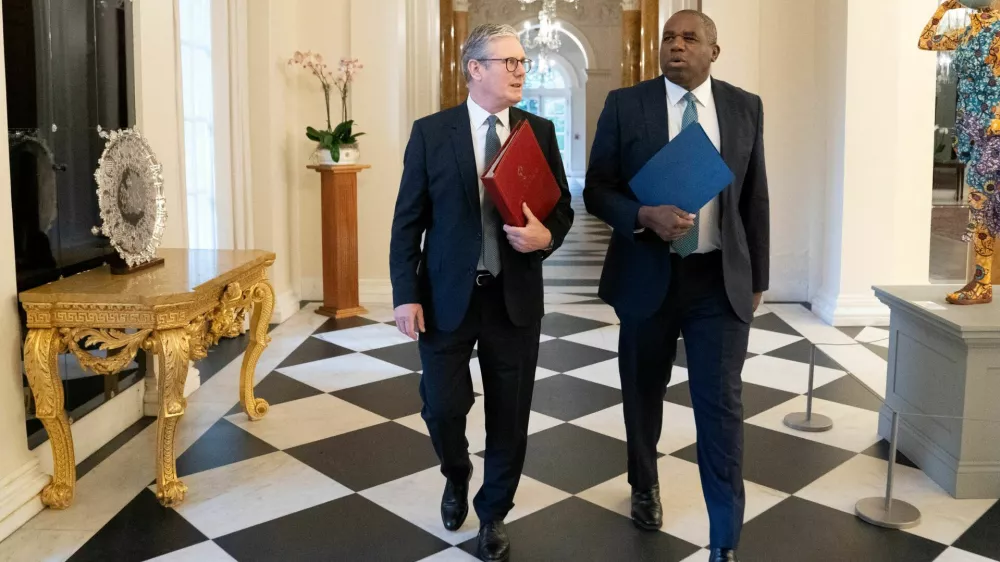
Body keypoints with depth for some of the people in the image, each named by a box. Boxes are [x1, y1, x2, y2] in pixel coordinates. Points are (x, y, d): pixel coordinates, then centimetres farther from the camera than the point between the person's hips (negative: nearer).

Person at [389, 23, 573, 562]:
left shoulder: (541, 131, 4)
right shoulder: (430, 132, -2)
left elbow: (562, 208, 8)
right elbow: (408, 220, -2)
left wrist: (546, 235, -16)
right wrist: (406, 294, -9)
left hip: (516, 297, 2)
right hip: (448, 295, -1)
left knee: (510, 414, 8)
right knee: (442, 406, 3)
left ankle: (494, 513, 32)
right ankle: (457, 478, 38)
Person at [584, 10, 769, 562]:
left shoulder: (745, 107, 4)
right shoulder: (625, 104, -2)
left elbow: (755, 199, 8)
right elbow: (596, 189, -3)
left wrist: (756, 278, 8)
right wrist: (646, 215, -22)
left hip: (721, 280, 0)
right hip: (647, 276, 0)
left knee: (721, 404, -3)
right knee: (643, 393, 16)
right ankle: (644, 485, 43)